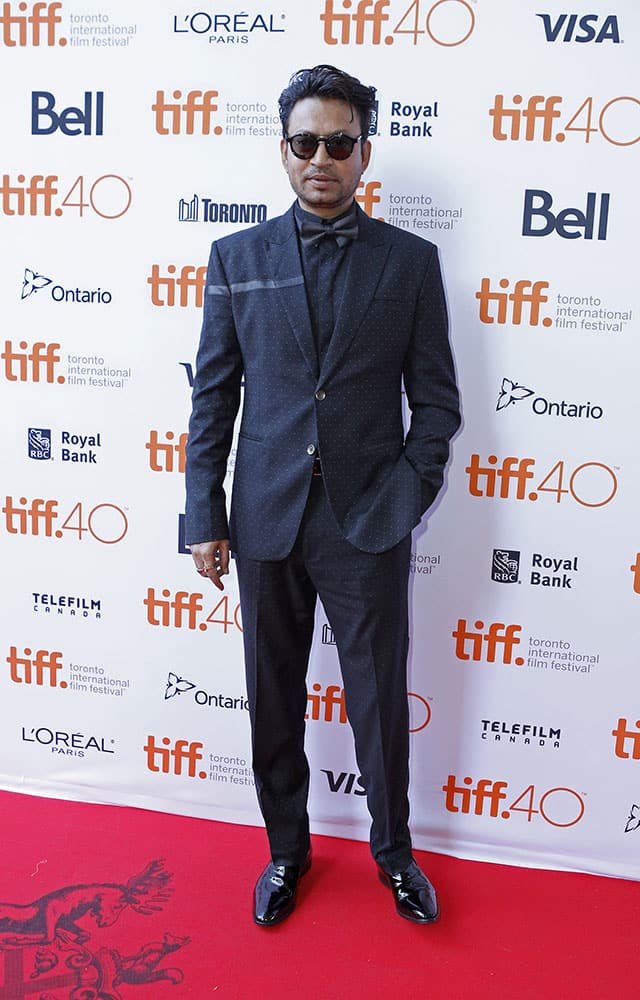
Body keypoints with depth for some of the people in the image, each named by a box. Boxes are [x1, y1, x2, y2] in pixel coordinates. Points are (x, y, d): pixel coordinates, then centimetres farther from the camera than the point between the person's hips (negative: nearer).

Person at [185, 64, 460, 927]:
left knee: (381, 699, 11)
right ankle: (287, 850, 36)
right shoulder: (237, 257, 4)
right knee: (273, 701, 14)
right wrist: (205, 516, 0)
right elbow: (214, 396, 4)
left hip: (368, 524, -1)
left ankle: (393, 849, 36)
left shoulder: (410, 261, 2)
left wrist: (409, 496, -8)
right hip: (266, 522, 2)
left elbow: (436, 398, 3)